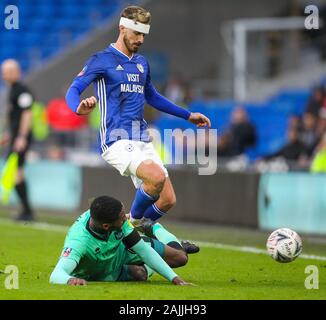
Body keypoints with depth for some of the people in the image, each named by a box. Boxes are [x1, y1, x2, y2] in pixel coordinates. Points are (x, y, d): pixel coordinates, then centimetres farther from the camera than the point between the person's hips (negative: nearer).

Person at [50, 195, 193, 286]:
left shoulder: (120, 220, -31)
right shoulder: (78, 241, -47)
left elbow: (143, 250, -21)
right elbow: (56, 275, -57)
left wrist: (174, 278, -26)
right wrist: (70, 280, -83)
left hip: (122, 250, 3)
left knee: (180, 257, 4)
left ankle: (154, 229, 37)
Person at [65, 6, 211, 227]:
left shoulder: (142, 63, 18)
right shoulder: (102, 60, -2)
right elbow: (73, 90, -11)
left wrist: (187, 115, 36)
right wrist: (79, 108, -35)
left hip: (142, 140, 7)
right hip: (117, 140, -7)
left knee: (168, 200, -3)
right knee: (157, 176, -31)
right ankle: (134, 221, -7)